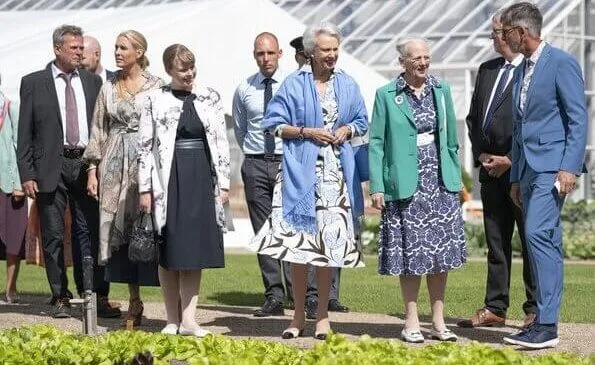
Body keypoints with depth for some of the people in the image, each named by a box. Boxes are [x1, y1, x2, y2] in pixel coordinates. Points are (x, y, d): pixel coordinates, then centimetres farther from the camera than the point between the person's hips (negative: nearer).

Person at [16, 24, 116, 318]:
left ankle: (98, 296, 1)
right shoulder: (33, 83, 4)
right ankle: (60, 298, 10)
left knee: (90, 232, 0)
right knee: (53, 235, 2)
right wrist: (26, 175, -5)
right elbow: (24, 134, 2)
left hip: (87, 165, 2)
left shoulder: (93, 82, 11)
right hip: (51, 167, -2)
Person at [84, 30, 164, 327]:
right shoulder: (108, 88, 12)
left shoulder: (156, 86, 0)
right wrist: (92, 170, 6)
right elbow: (99, 132, 13)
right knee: (120, 232, 3)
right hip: (116, 167, 4)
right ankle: (134, 303, 11)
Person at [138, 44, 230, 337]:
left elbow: (221, 143, 8)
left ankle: (188, 319, 4)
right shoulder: (155, 100, 1)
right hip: (169, 180, -2)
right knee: (169, 251, 3)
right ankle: (173, 319, 10)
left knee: (194, 249, 2)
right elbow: (145, 146, 1)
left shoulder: (210, 98, 7)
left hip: (201, 180, 2)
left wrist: (223, 184, 3)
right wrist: (145, 188, -4)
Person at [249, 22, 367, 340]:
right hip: (301, 171, -2)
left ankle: (322, 315, 11)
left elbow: (362, 122, 18)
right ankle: (298, 316, 9)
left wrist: (347, 130, -3)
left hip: (336, 172, 2)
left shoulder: (347, 85, 10)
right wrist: (306, 132, -11)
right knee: (299, 242, -2)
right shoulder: (294, 84, 0)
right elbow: (274, 124, 0)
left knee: (331, 242, 1)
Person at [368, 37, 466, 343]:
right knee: (409, 253, 0)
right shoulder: (386, 95, -2)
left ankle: (438, 320, 13)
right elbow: (376, 142, -2)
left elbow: (451, 138, 12)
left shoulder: (441, 90, 8)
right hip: (405, 186, -3)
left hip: (440, 183, 3)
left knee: (441, 252, 4)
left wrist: (456, 178, 9)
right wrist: (376, 186, -8)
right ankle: (411, 321, 11)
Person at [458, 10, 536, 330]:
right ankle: (495, 308, 16)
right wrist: (481, 154, 4)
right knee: (495, 241, 11)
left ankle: (536, 311, 5)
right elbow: (473, 117, 19)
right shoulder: (487, 70, 15)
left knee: (531, 241, -1)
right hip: (491, 169, 7)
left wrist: (511, 160, -13)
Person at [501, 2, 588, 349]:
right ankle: (543, 322, 8)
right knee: (545, 243, 8)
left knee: (538, 234, -18)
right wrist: (516, 177, 21)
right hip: (529, 169, 9)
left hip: (552, 165, -9)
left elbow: (579, 118, -12)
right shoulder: (521, 71, 19)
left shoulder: (561, 63, -7)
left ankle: (547, 324, -18)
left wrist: (569, 168, -19)